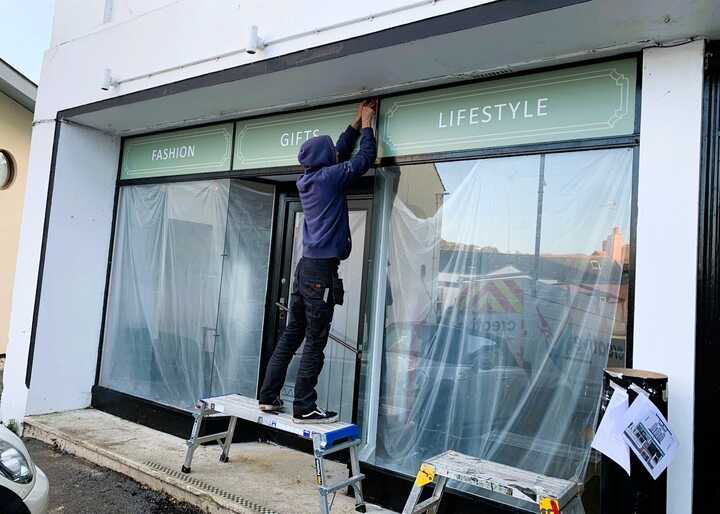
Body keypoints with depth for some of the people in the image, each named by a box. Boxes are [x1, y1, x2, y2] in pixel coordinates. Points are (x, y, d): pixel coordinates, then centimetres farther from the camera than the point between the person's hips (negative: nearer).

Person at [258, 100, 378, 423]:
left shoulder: (307, 179, 15)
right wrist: (366, 123, 12)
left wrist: (357, 123, 31)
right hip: (322, 271, -8)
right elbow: (365, 157, -3)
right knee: (315, 343, -3)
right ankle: (304, 408, 3)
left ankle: (269, 397, 19)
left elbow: (341, 153, 29)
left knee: (290, 336, 13)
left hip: (306, 267, 8)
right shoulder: (329, 177, -8)